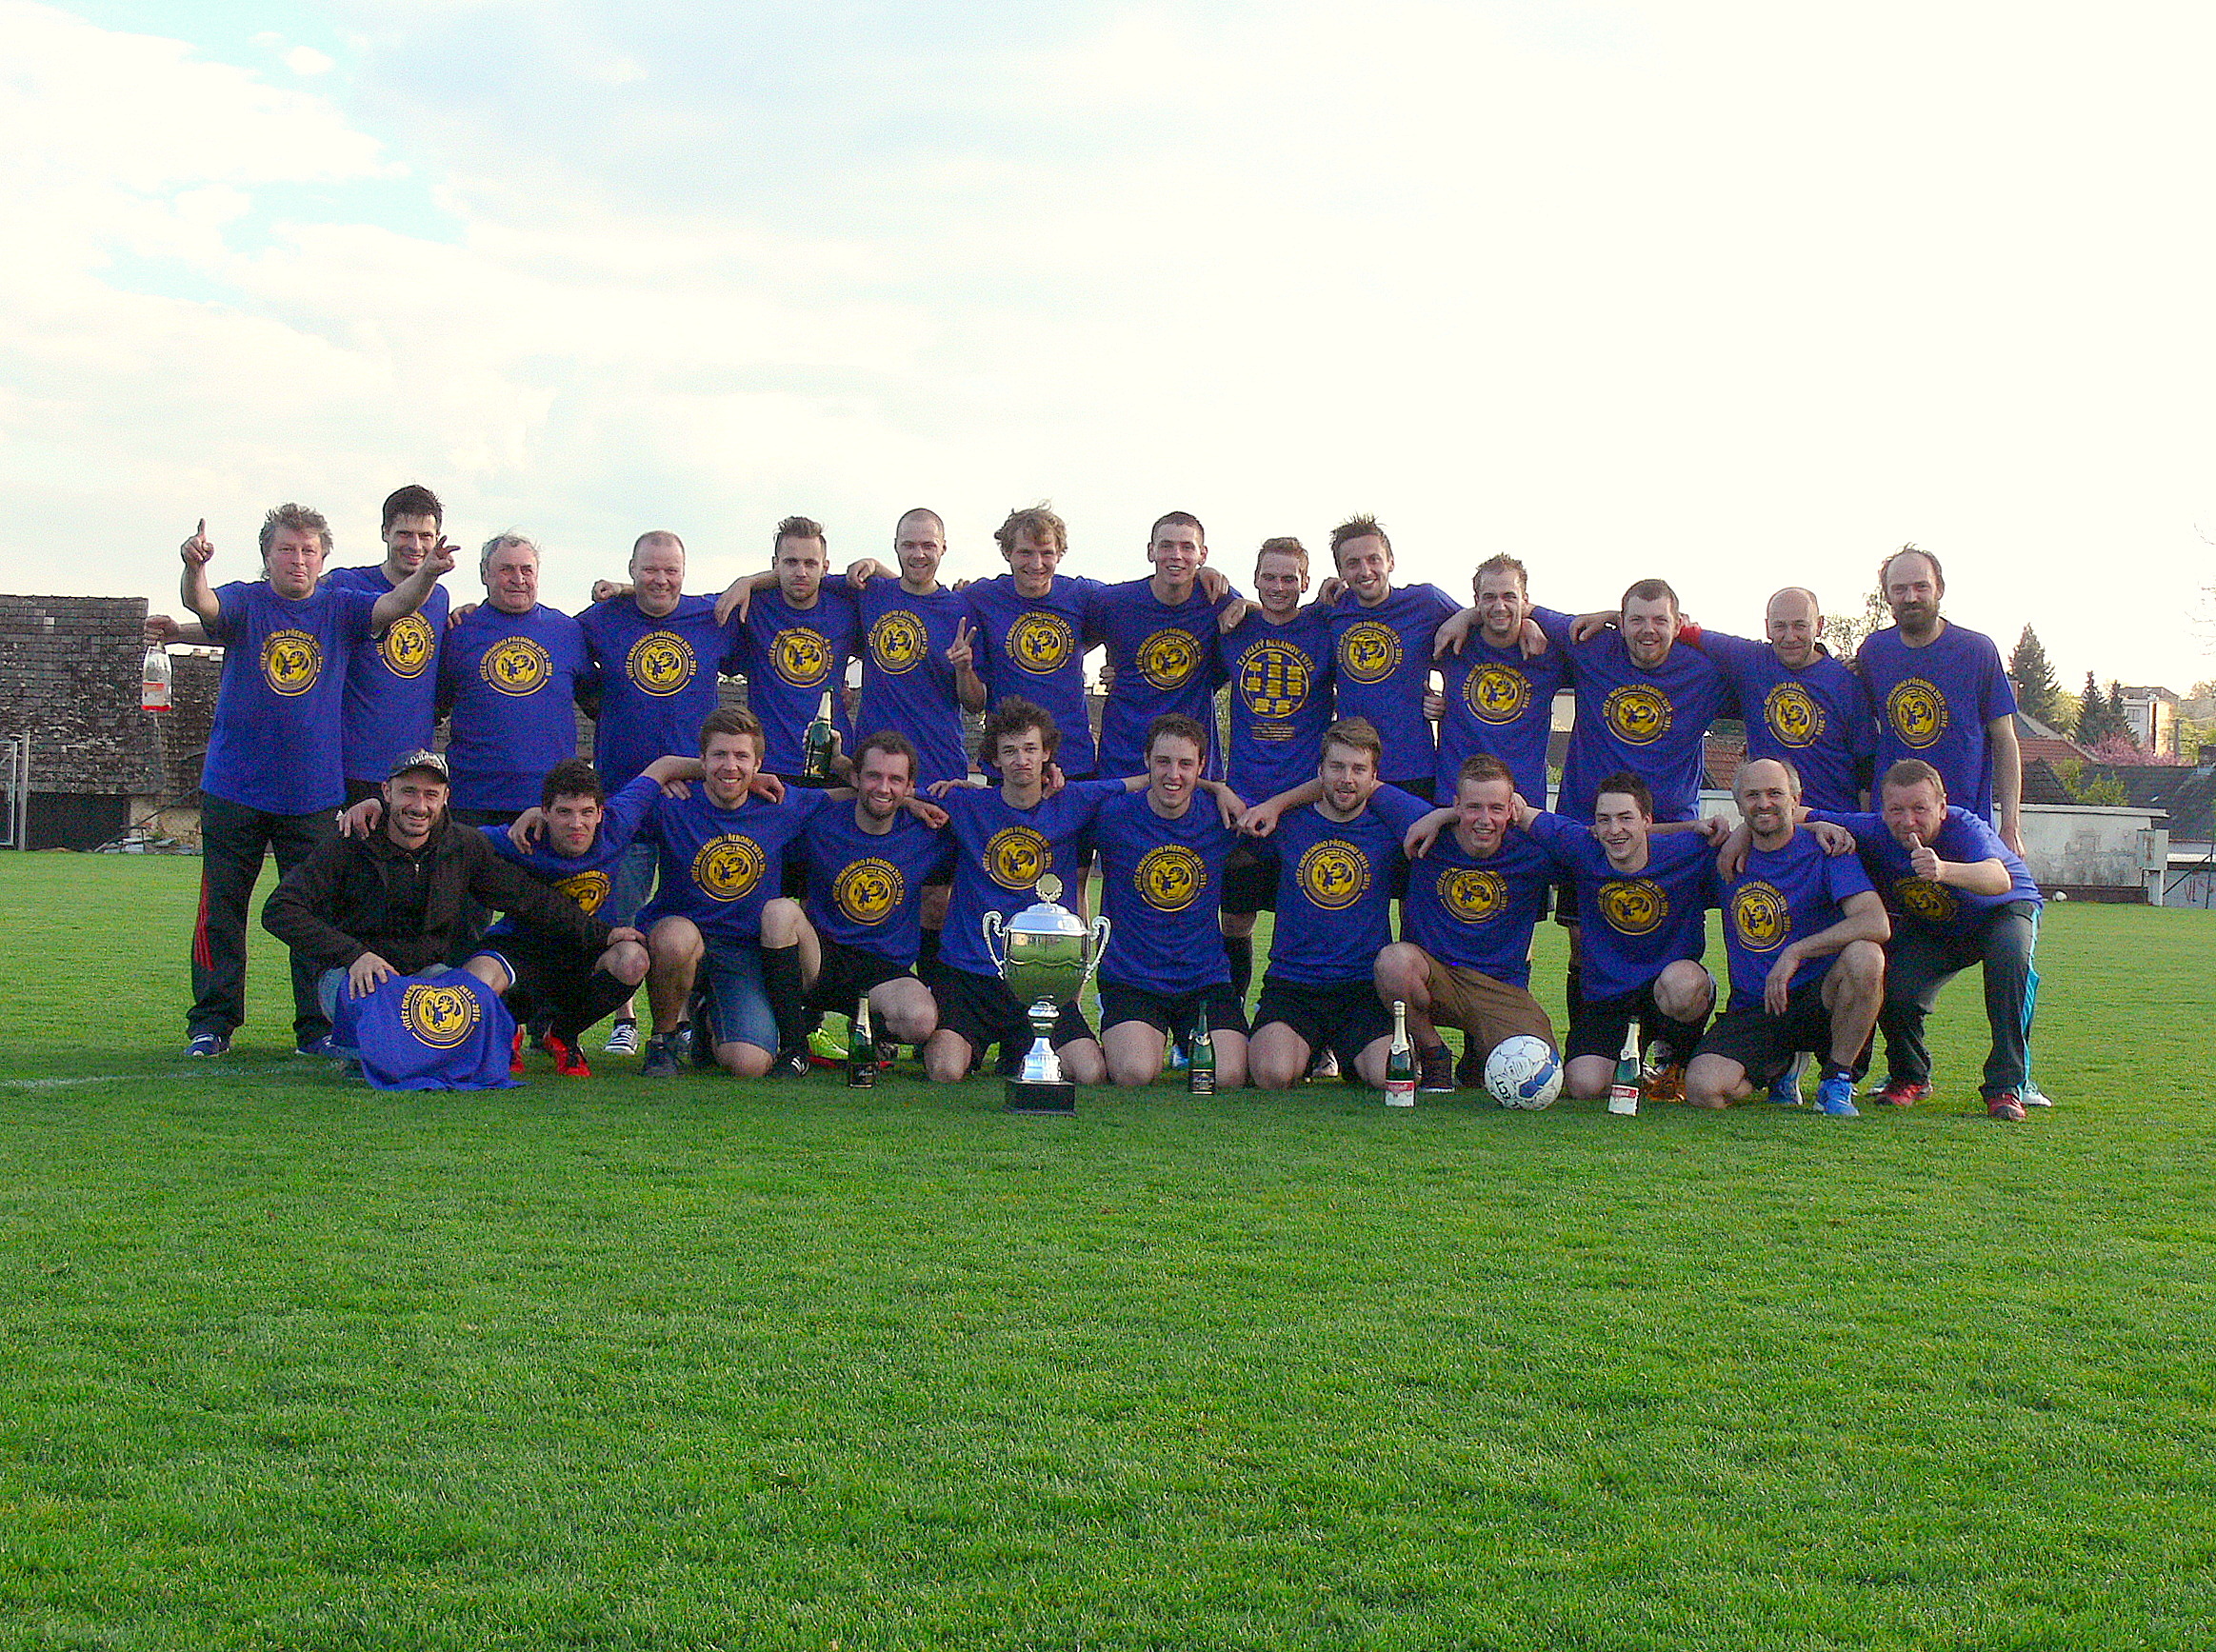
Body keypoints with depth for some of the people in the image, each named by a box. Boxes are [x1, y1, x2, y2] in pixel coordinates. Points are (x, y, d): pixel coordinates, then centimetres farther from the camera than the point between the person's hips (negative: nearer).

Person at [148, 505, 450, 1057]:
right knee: (221, 908, 4)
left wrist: (426, 574, -30)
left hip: (314, 793, 1)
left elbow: (394, 606, -10)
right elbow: (203, 604, -19)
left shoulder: (339, 608, 5)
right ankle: (211, 1022, 14)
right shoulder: (245, 602, 0)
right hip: (234, 790, -1)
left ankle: (317, 1026, 11)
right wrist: (194, 569, -42)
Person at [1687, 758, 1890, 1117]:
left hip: (1819, 999, -2)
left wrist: (1795, 953, -26)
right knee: (1703, 1090, -24)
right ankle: (1782, 1067, 12)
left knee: (1864, 956, -35)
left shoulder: (1823, 850, -5)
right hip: (1752, 1011, 3)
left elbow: (1877, 923, -20)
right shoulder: (1726, 857, 6)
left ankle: (1838, 1081, -12)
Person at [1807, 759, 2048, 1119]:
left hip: (2001, 911, -3)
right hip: (1929, 929, 3)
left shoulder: (1964, 828, -36)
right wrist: (1821, 826, -40)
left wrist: (1943, 870, -75)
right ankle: (1909, 1076, 10)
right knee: (1895, 990, -24)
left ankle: (2006, 1084, -24)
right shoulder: (1873, 832, -24)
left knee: (2008, 954, -36)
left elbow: (2000, 880, -57)